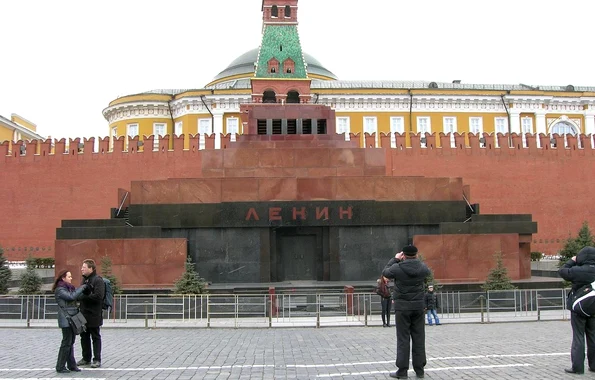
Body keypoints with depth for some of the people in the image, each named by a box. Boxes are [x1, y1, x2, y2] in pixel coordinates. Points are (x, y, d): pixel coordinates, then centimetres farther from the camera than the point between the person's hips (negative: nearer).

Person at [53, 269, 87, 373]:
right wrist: (82, 288, -16)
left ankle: (71, 365, 17)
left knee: (71, 343, 11)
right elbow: (71, 297, -23)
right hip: (66, 319, -8)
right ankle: (60, 367, 3)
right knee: (66, 343, -5)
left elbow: (78, 297, 15)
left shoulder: (69, 288, 17)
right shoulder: (59, 290, -10)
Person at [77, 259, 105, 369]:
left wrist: (82, 297, -19)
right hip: (84, 314, 8)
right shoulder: (85, 280, 14)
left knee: (95, 337, 2)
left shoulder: (98, 280, -13)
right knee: (84, 337, 15)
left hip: (94, 315, -8)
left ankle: (97, 360, 9)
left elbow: (98, 296, -24)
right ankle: (86, 358, 27)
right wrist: (79, 294, 2)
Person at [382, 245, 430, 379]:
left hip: (402, 307, -3)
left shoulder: (397, 268, -10)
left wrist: (395, 259, 16)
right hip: (418, 306, 3)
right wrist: (416, 260, 23)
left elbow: (385, 272, 9)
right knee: (419, 338, 9)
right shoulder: (422, 267, -2)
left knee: (403, 339, 1)